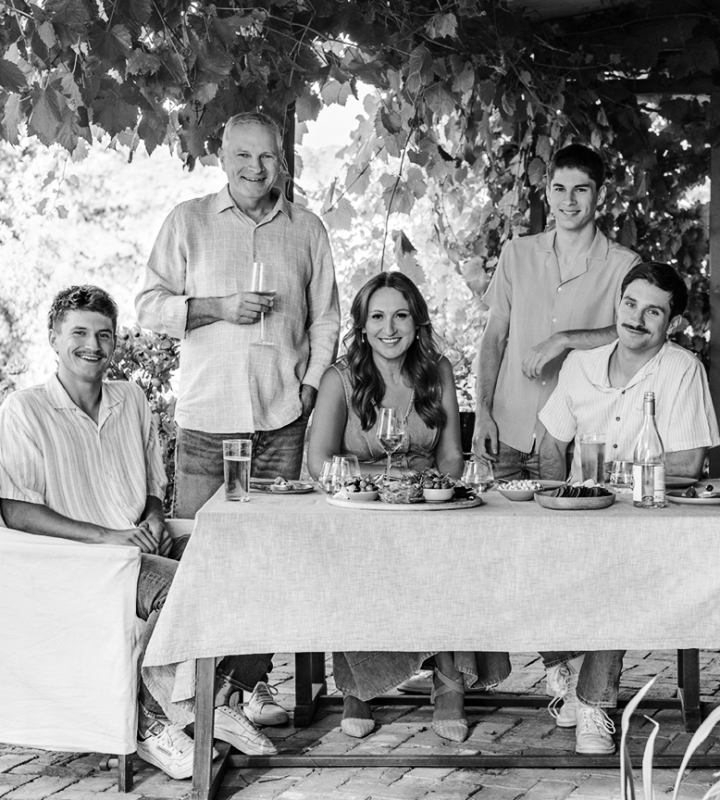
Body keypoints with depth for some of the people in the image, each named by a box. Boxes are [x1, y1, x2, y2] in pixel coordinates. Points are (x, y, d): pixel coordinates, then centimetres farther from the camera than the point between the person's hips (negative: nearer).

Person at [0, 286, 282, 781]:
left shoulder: (132, 400, 15)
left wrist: (154, 518, -1)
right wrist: (105, 535, -19)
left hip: (147, 542, 6)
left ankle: (222, 701, 0)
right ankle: (150, 724, -16)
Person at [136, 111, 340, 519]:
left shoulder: (308, 229, 12)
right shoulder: (189, 220, 7)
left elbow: (325, 320, 16)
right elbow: (150, 305, 4)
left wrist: (310, 386, 3)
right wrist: (219, 308, -10)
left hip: (282, 422, 1)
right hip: (205, 416, -1)